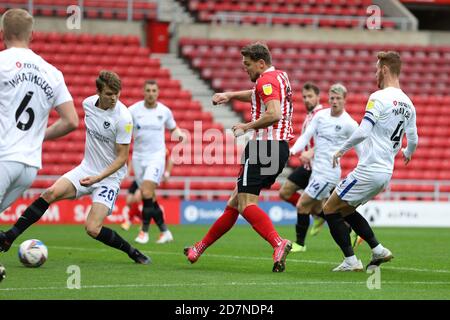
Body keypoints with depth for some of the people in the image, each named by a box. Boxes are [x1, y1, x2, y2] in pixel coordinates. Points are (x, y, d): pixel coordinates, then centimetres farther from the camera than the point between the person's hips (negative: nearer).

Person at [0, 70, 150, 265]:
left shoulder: (123, 118, -19)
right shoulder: (88, 103, -2)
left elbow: (122, 157, -16)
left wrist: (99, 177, -25)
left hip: (109, 177, -5)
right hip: (86, 169, 5)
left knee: (93, 229, -18)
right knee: (51, 193, -18)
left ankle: (132, 252, 4)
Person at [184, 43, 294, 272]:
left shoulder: (266, 80, -10)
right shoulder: (280, 76, 20)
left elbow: (274, 114, -25)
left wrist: (247, 126, -13)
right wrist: (230, 95, 27)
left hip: (265, 145, -10)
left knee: (246, 204, -16)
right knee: (236, 200, 15)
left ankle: (278, 243, -34)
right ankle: (201, 247, 24)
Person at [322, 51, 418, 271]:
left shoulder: (379, 98, -15)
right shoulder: (408, 104, 9)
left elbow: (362, 132, -20)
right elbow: (413, 140, 16)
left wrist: (341, 150, -5)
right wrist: (407, 153, 39)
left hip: (368, 170, -8)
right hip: (386, 173, 8)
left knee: (330, 210, 3)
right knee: (345, 210, 23)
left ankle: (351, 261, -1)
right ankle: (378, 251, 15)